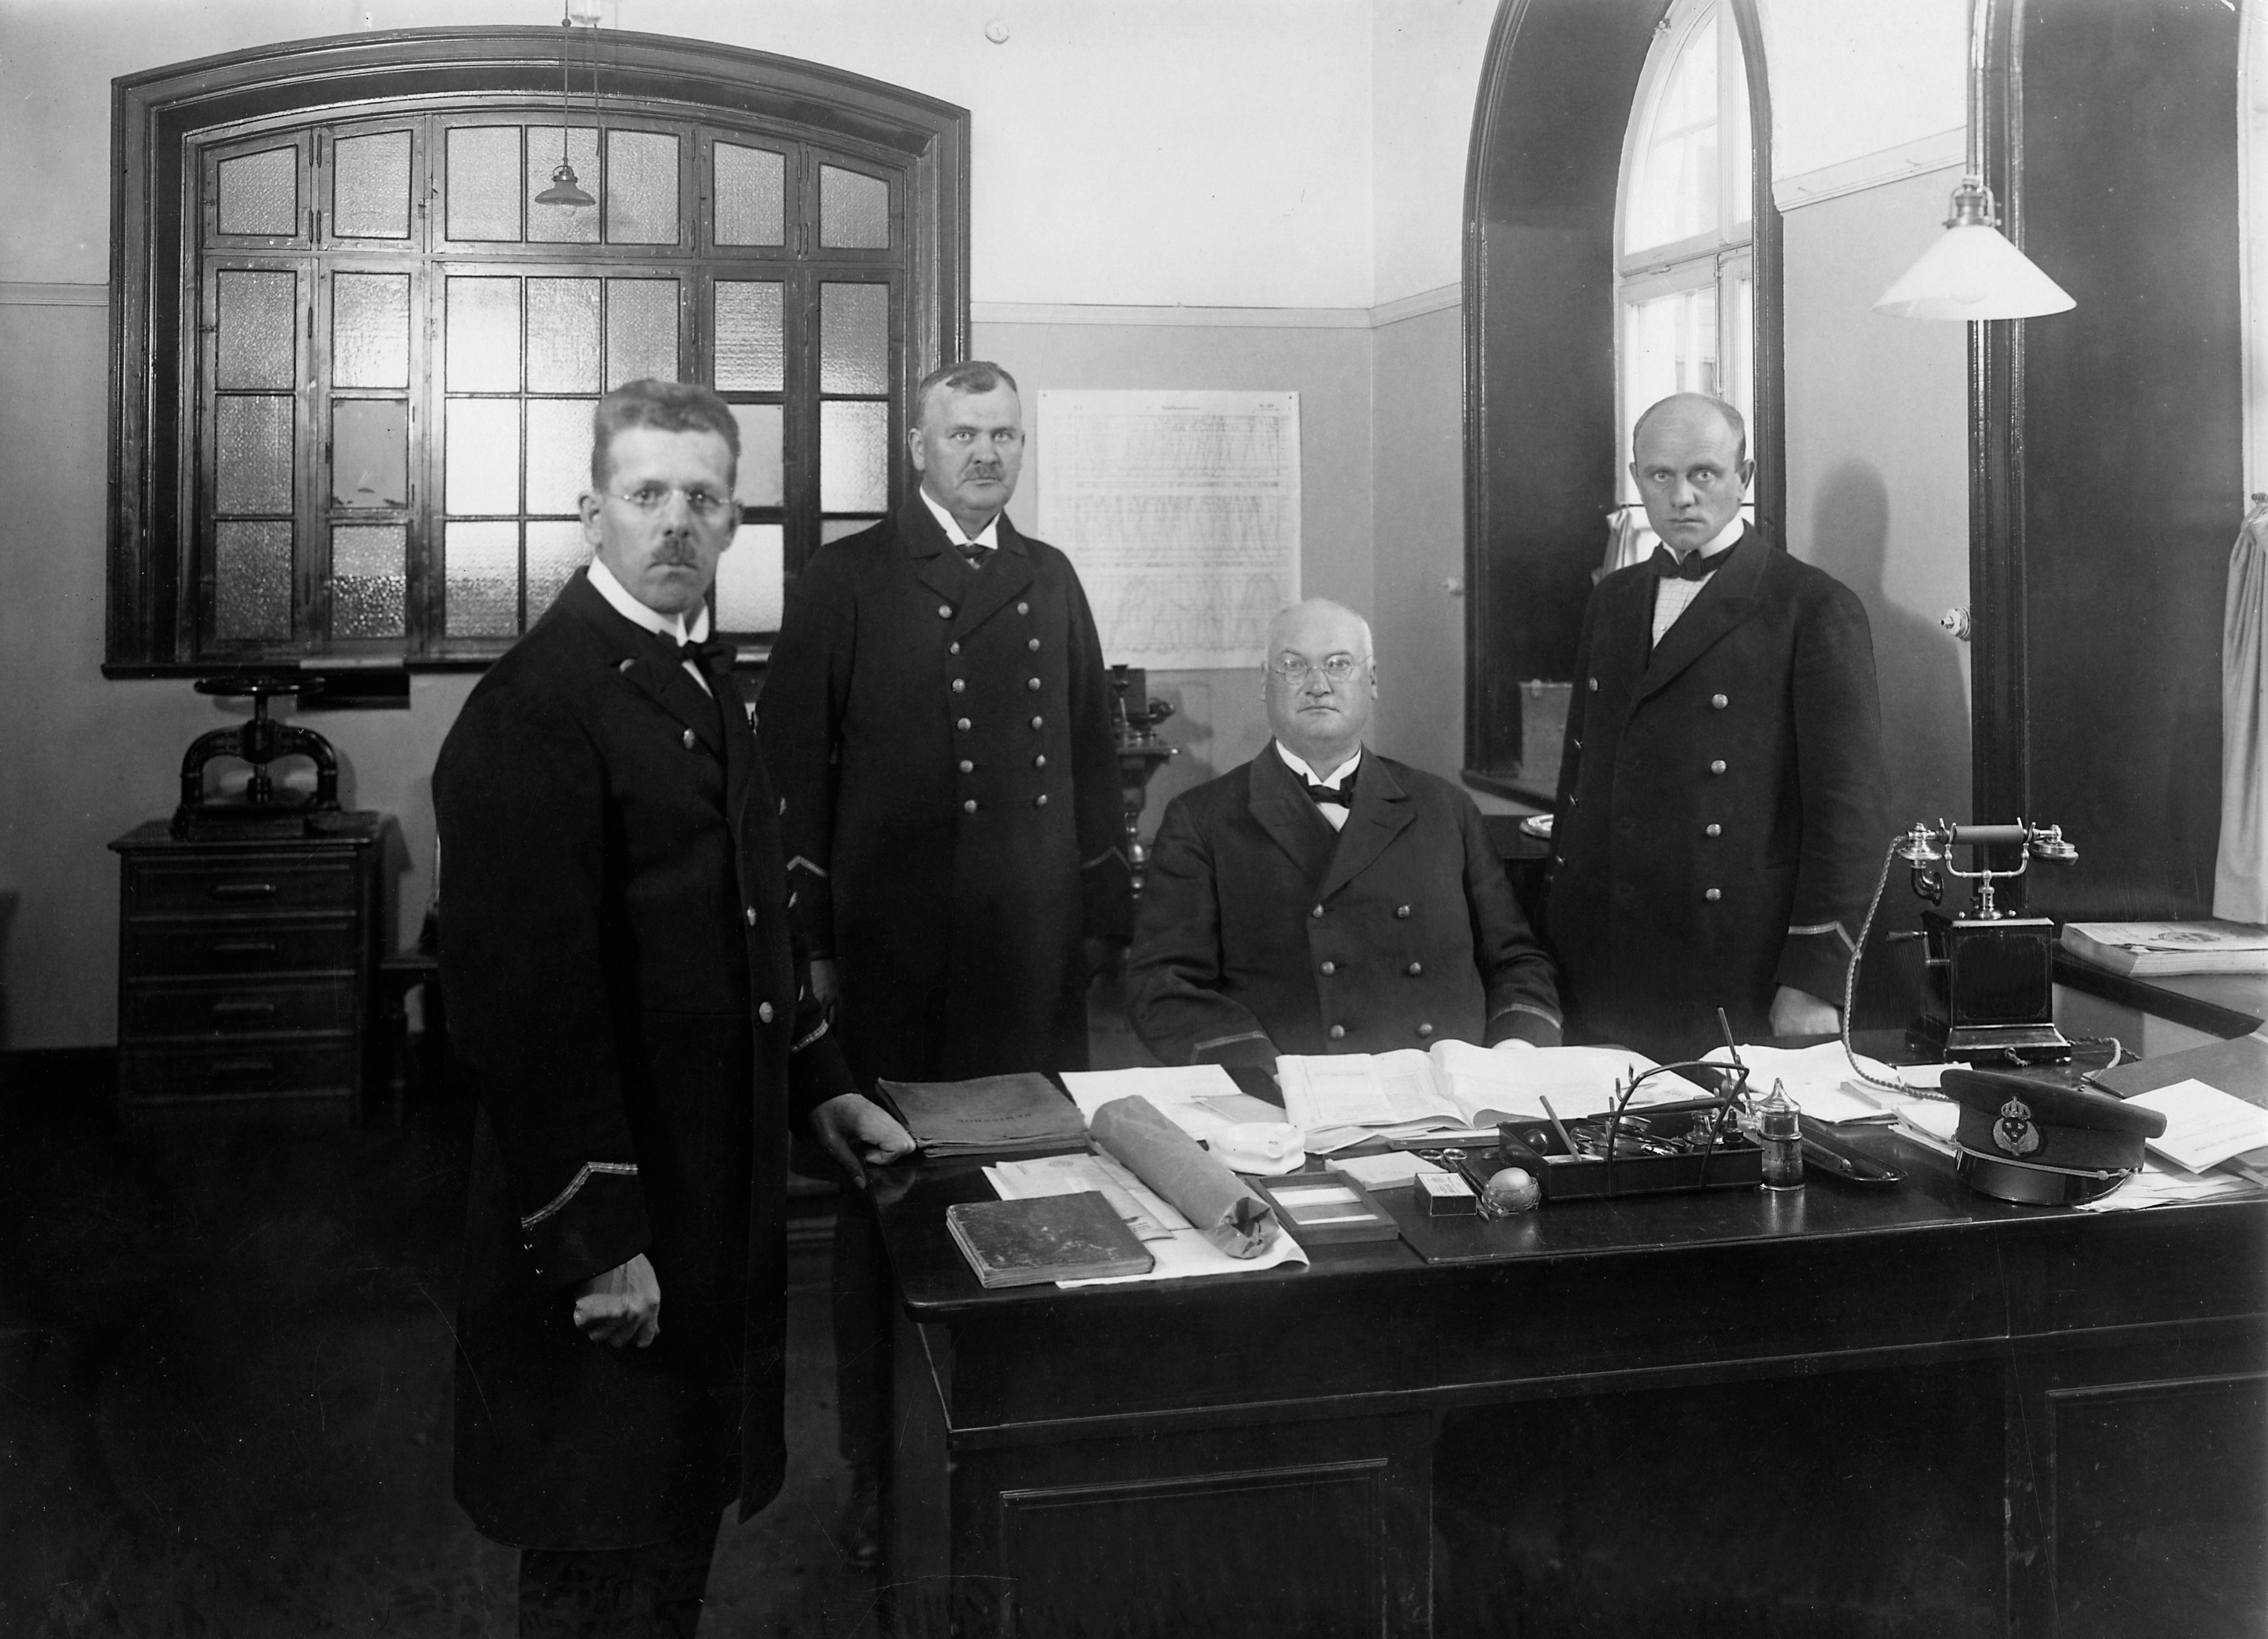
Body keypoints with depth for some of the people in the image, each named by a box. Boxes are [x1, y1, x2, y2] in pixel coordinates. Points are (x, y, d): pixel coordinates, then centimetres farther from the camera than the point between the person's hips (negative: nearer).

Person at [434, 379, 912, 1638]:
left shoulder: (704, 676, 10)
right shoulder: (536, 705, -19)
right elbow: (524, 994, -23)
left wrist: (817, 1081, 15)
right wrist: (593, 1239, -22)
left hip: (723, 1189, 8)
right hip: (614, 1225, -8)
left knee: (689, 1510, 22)